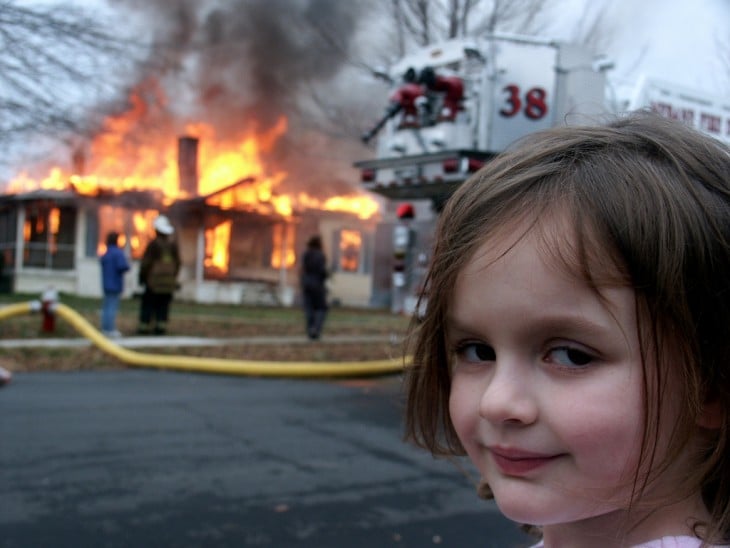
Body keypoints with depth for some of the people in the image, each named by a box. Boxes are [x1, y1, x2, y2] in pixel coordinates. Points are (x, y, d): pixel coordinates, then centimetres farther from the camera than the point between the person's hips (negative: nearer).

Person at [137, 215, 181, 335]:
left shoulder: (153, 244, -10)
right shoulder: (173, 244, 4)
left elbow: (146, 262, -8)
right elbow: (177, 263, 7)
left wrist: (142, 277, 4)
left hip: (154, 279, -4)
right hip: (169, 280, 4)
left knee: (148, 304, 2)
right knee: (164, 305, 6)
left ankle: (145, 326, 1)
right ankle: (161, 326, 3)